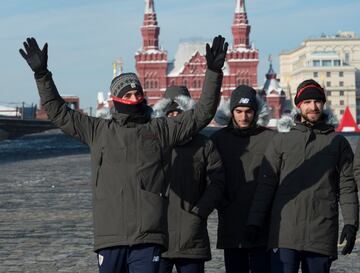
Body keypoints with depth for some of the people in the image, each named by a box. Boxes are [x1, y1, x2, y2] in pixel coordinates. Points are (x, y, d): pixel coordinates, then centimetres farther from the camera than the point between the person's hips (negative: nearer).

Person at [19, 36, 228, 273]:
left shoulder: (159, 130, 11)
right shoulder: (98, 131, 13)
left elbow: (202, 113, 11)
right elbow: (58, 112, 16)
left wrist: (213, 73, 4)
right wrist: (42, 75, 9)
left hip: (147, 236, -1)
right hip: (109, 235, 1)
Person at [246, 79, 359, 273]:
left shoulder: (338, 142, 11)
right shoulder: (281, 141, 10)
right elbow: (266, 184, 8)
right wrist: (254, 222, 2)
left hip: (322, 235, 1)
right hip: (285, 233, -1)